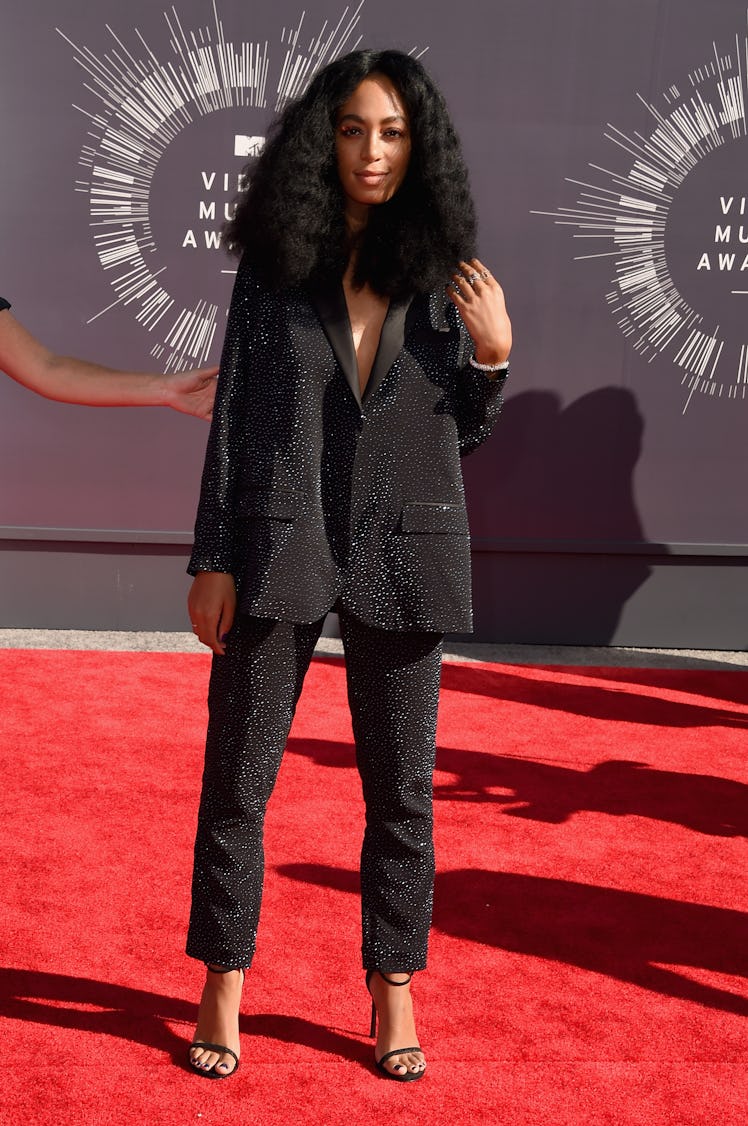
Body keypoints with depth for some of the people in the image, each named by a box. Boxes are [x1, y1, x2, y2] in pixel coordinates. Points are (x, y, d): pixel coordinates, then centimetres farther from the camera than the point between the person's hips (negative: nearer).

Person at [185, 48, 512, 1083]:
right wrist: (214, 560, -2)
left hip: (402, 554, 1)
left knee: (402, 787, 8)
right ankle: (223, 988, 19)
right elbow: (232, 412, 3)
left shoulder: (442, 273, 5)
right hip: (281, 543, -1)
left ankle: (394, 991, 22)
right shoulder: (273, 262, 2)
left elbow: (463, 432, 11)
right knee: (237, 778, 3)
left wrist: (492, 355, -9)